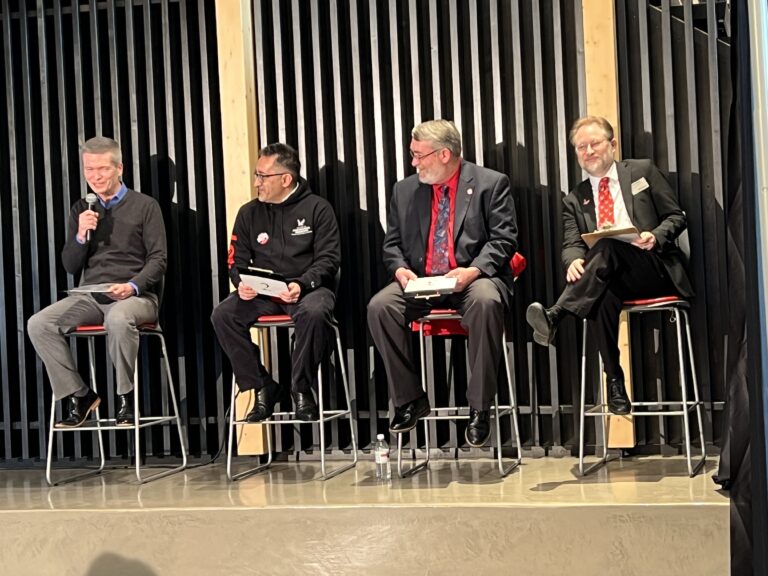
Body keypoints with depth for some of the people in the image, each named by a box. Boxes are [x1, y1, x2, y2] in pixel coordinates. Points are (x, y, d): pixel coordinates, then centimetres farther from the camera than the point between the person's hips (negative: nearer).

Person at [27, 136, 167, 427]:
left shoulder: (145, 206, 4)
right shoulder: (81, 209, 16)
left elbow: (158, 259, -2)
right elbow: (70, 266, 13)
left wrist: (132, 286, -20)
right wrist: (81, 236, -6)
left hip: (135, 295, -4)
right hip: (90, 295, 5)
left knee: (118, 319, -40)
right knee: (38, 324, -20)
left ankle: (125, 398, -20)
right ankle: (77, 395, -7)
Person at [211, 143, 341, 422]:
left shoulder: (317, 208, 2)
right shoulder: (249, 213, 12)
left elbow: (328, 258, -4)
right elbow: (237, 261, 13)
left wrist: (302, 284, -22)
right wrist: (241, 284, -11)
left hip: (308, 288, -4)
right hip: (261, 292, 4)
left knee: (314, 312, -38)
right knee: (223, 315, -22)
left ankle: (301, 390, -16)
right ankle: (262, 388, -10)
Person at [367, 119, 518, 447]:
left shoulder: (490, 184, 2)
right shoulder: (404, 190, 15)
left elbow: (503, 238, -5)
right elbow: (392, 244, 16)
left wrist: (474, 271, -21)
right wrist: (401, 269, -7)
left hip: (474, 278, -4)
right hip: (420, 281, 4)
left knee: (485, 302, -38)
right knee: (379, 307, -25)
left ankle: (479, 409, -26)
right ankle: (409, 401, -9)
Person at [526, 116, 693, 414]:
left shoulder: (642, 171, 13)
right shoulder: (574, 200, 19)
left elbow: (676, 217, 10)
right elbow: (571, 244, 8)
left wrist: (655, 237, -13)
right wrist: (574, 261, -18)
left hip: (655, 270, -2)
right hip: (610, 277, 2)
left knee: (609, 245, -34)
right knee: (603, 297, -37)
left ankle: (556, 314, -46)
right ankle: (614, 381, -31)